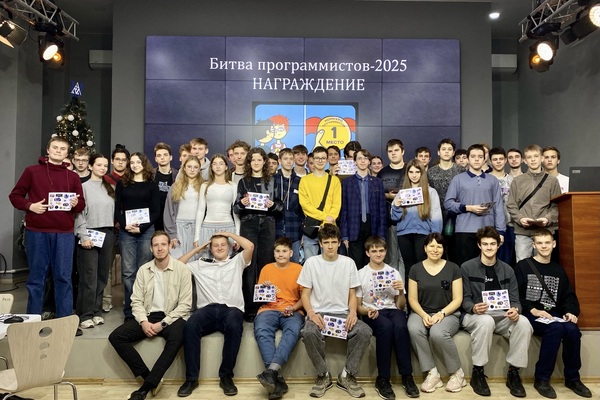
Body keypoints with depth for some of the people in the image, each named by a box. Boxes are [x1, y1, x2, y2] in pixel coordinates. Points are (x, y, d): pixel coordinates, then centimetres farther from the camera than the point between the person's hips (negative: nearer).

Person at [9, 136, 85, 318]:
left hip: (65, 233, 2)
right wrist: (30, 206, -10)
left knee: (63, 277, 6)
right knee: (36, 277, 7)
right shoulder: (32, 171, 5)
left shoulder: (73, 177, 11)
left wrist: (76, 204, -8)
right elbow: (15, 195, 7)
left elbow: (82, 204, 14)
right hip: (37, 232, -2)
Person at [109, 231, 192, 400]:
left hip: (171, 317, -4)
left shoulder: (182, 269, -5)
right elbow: (136, 301, 5)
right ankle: (152, 380, -15)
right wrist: (143, 321, -14)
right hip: (148, 316, 4)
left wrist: (162, 324, -17)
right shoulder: (143, 270, 7)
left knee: (176, 338, -37)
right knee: (116, 337, -17)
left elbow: (185, 305, -9)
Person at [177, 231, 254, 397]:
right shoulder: (200, 264, 27)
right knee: (190, 325, -32)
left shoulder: (237, 261, 22)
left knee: (234, 326, -37)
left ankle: (226, 376, -21)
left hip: (231, 309, -1)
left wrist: (229, 234, 18)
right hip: (207, 309, 2)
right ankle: (191, 377, -20)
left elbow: (250, 246, 6)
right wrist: (197, 250, 25)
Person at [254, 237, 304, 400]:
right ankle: (277, 376, -39)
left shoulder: (298, 269, 10)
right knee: (261, 330, -33)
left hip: (292, 312, -1)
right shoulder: (266, 268, 15)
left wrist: (293, 308, -10)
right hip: (269, 310, 1)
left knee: (293, 330, -36)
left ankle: (272, 370, -48)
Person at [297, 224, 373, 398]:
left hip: (343, 313, 2)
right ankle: (323, 375, -9)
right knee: (308, 333, -35)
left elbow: (352, 294, 9)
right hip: (319, 313, -1)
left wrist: (353, 312, -12)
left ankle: (347, 375, -7)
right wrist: (312, 313, -17)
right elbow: (305, 294, 2)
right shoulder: (311, 262, 3)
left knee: (365, 331, -29)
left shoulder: (348, 262, 7)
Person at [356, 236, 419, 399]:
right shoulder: (361, 274, 6)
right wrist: (367, 311, -17)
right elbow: (358, 306, 5)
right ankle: (382, 379, -26)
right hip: (372, 313, -2)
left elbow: (401, 306, 11)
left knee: (400, 326, -34)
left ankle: (407, 376, -23)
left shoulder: (394, 273, 13)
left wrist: (401, 291, -8)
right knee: (386, 326, -36)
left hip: (392, 310, 2)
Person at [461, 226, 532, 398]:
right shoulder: (467, 267, 0)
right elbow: (464, 300, -3)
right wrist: (473, 308, -26)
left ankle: (513, 372, -12)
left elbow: (514, 300, 6)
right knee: (486, 321, -38)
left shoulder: (507, 270, 11)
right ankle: (477, 372, -21)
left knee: (523, 322, -28)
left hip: (502, 316, 3)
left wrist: (515, 310, -19)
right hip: (475, 316, -3)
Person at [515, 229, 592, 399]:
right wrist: (533, 310, -18)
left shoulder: (558, 270, 18)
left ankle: (572, 378, -6)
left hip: (554, 315, 4)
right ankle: (542, 379, -20)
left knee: (572, 330, -27)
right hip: (530, 315, -4)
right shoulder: (523, 266, 2)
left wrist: (570, 312, -7)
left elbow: (569, 296, 14)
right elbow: (516, 296, -5)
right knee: (556, 328, -33)